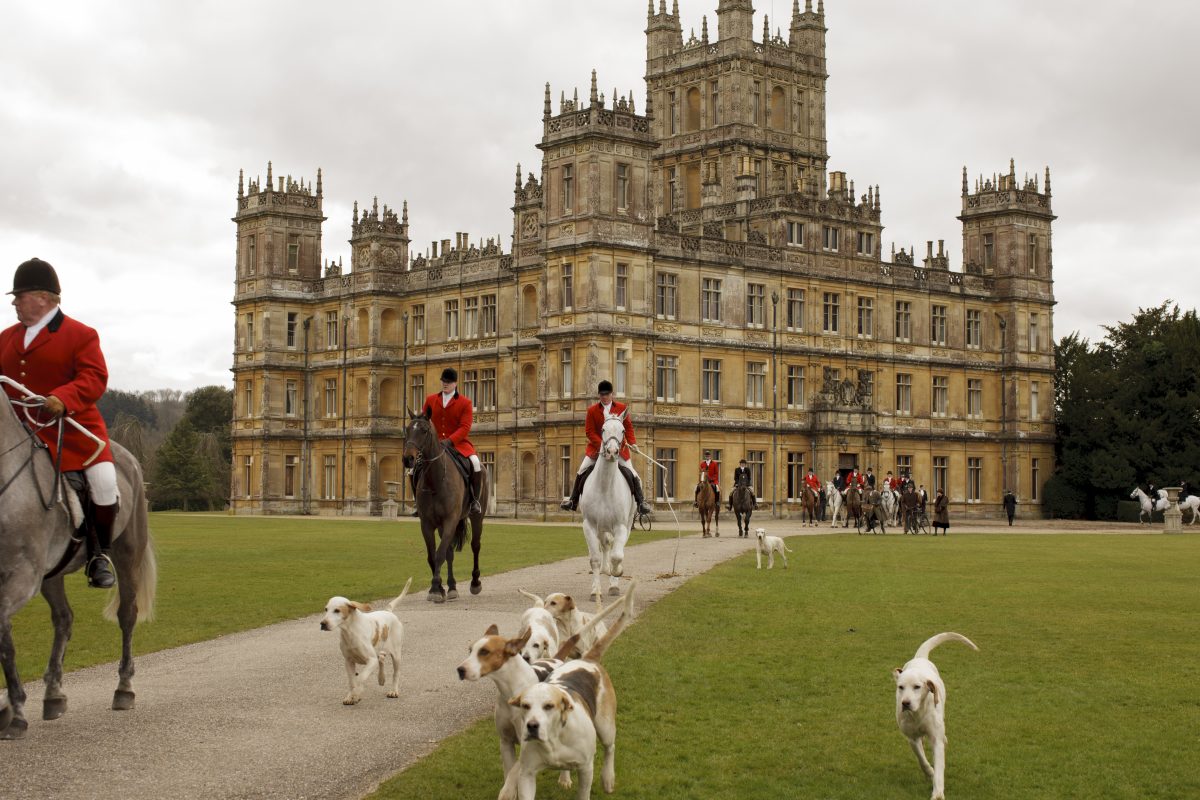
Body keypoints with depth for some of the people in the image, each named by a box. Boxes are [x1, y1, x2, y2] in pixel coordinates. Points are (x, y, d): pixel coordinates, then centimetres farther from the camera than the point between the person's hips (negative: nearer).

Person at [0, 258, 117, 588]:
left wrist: (63, 398, -30)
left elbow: (95, 378, -14)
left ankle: (99, 555, -1)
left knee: (105, 484, -21)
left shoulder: (80, 335, -4)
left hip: (72, 427, -5)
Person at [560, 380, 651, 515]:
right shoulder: (592, 410, -2)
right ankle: (573, 500, 1)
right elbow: (589, 432, -5)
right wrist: (602, 445, -18)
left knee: (632, 474, -7)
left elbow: (629, 428, 2)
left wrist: (632, 442, -15)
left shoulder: (622, 408, 0)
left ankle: (641, 502, 0)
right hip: (596, 447, 0)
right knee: (581, 472, -9)